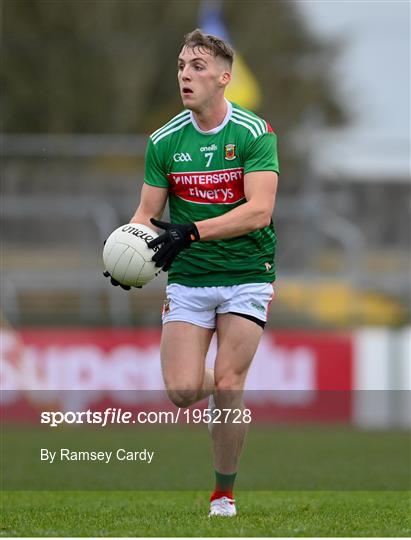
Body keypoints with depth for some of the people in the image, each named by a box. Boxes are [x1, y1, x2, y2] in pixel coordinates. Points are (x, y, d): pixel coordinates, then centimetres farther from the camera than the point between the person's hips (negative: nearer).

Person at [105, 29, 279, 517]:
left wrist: (192, 231, -28)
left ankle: (224, 494, 7)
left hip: (246, 275, -3)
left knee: (226, 387, -11)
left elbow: (259, 210, -18)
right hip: (187, 277, 3)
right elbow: (148, 212, 6)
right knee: (182, 390, -11)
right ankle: (221, 393, 27)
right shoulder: (164, 141, 1)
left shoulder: (254, 133, -9)